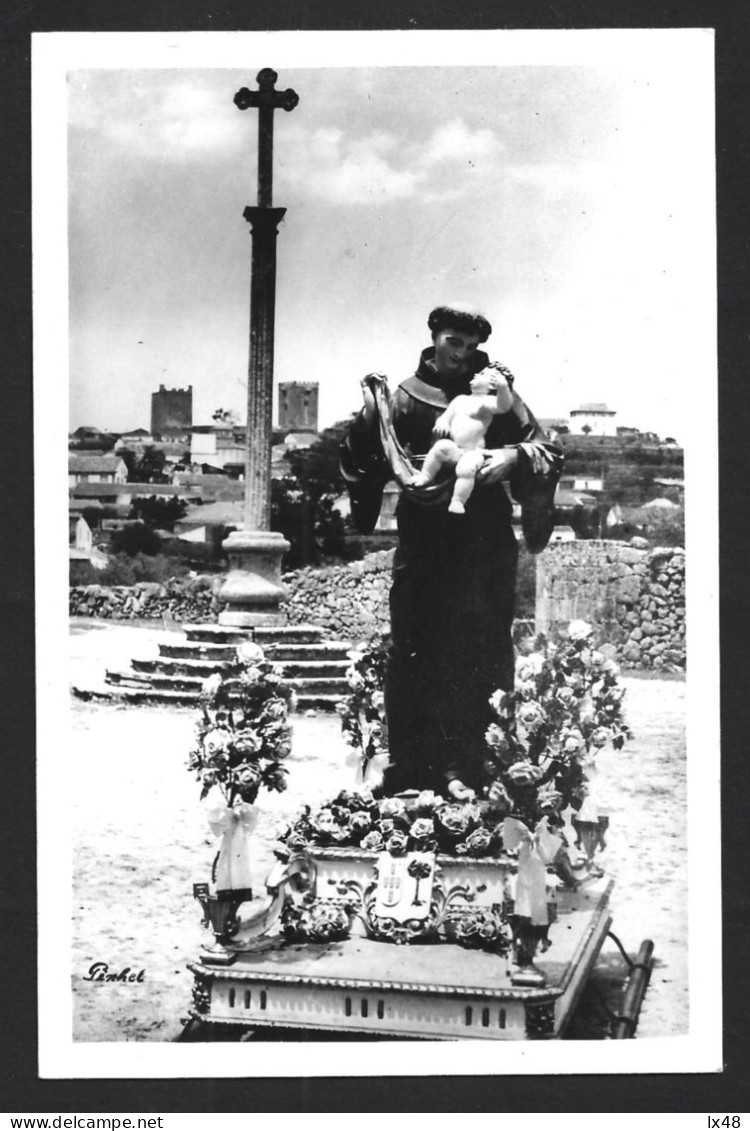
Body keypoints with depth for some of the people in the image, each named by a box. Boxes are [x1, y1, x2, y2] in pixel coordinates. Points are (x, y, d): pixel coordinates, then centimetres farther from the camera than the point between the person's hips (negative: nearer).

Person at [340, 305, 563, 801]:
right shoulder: (399, 400, 7)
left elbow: (550, 457, 4)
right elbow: (357, 462, 9)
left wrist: (515, 456, -16)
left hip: (486, 550, 0)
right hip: (422, 546, 0)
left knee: (478, 657, -2)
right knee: (413, 653, 0)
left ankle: (464, 765, 5)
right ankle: (408, 766, 7)